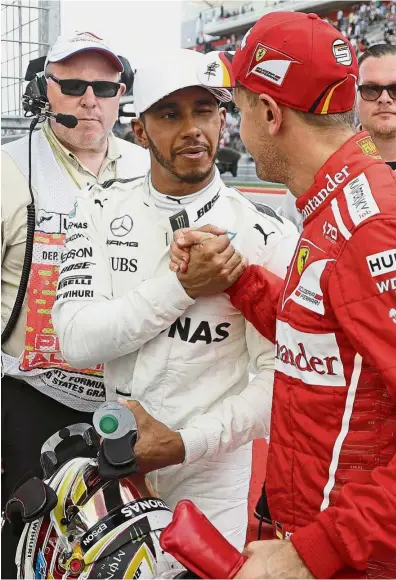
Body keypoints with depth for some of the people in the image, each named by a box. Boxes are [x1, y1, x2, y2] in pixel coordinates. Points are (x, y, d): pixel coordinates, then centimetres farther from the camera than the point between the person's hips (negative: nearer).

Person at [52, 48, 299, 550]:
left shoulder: (264, 235, -11)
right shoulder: (102, 210, -3)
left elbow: (281, 377, -14)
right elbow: (77, 342, -13)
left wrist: (185, 443, -22)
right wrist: (182, 285, -22)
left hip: (211, 474, -2)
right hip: (114, 458, 3)